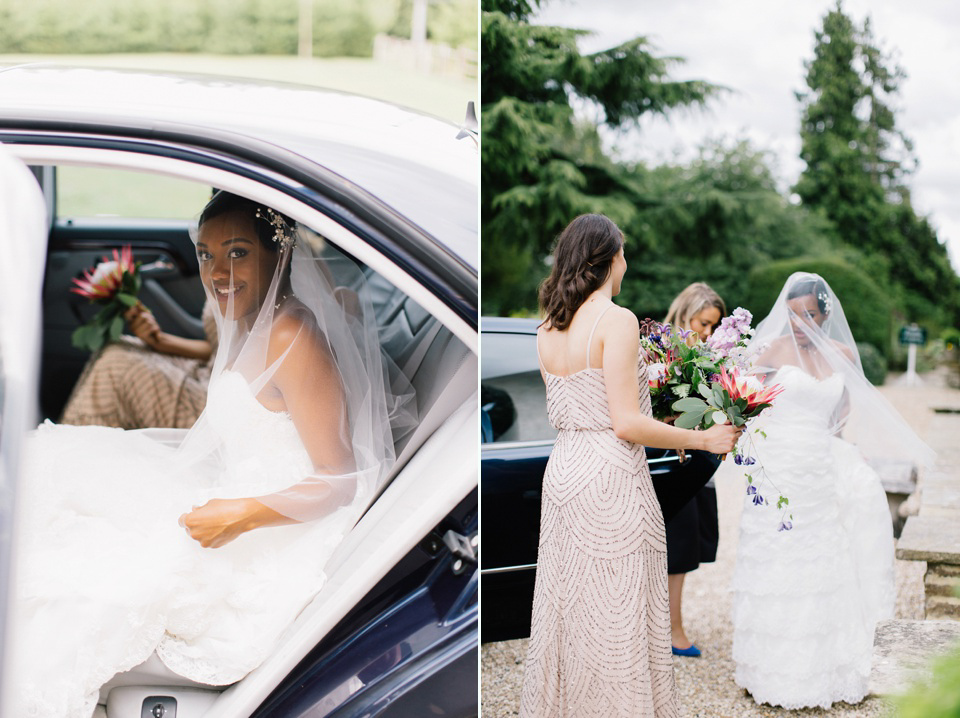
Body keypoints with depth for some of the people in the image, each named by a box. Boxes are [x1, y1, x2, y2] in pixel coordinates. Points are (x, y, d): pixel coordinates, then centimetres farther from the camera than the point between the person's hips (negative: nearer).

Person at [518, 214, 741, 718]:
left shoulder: (547, 330, 9)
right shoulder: (617, 320, -13)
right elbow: (626, 424, -17)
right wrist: (703, 440, -6)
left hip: (562, 469, 8)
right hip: (610, 477, -8)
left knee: (567, 608, 15)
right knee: (618, 617, 0)